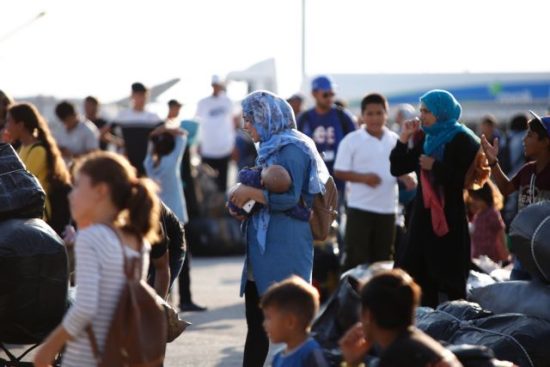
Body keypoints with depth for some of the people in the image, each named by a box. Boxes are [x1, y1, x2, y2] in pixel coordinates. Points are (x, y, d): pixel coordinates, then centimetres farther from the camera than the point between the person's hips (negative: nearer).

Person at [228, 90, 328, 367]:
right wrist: (245, 203, 6)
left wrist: (249, 192, -11)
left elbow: (289, 198, -20)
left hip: (285, 249, -9)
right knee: (256, 323, 12)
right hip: (262, 247, 9)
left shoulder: (292, 149, -11)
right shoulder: (270, 149, 16)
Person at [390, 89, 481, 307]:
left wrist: (435, 166, -14)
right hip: (424, 216, 7)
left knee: (449, 279, -3)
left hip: (450, 220, -7)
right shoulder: (426, 141, 14)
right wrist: (404, 138, 3)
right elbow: (397, 169, 12)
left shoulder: (463, 141, -7)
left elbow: (468, 179, -19)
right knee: (419, 277, 6)